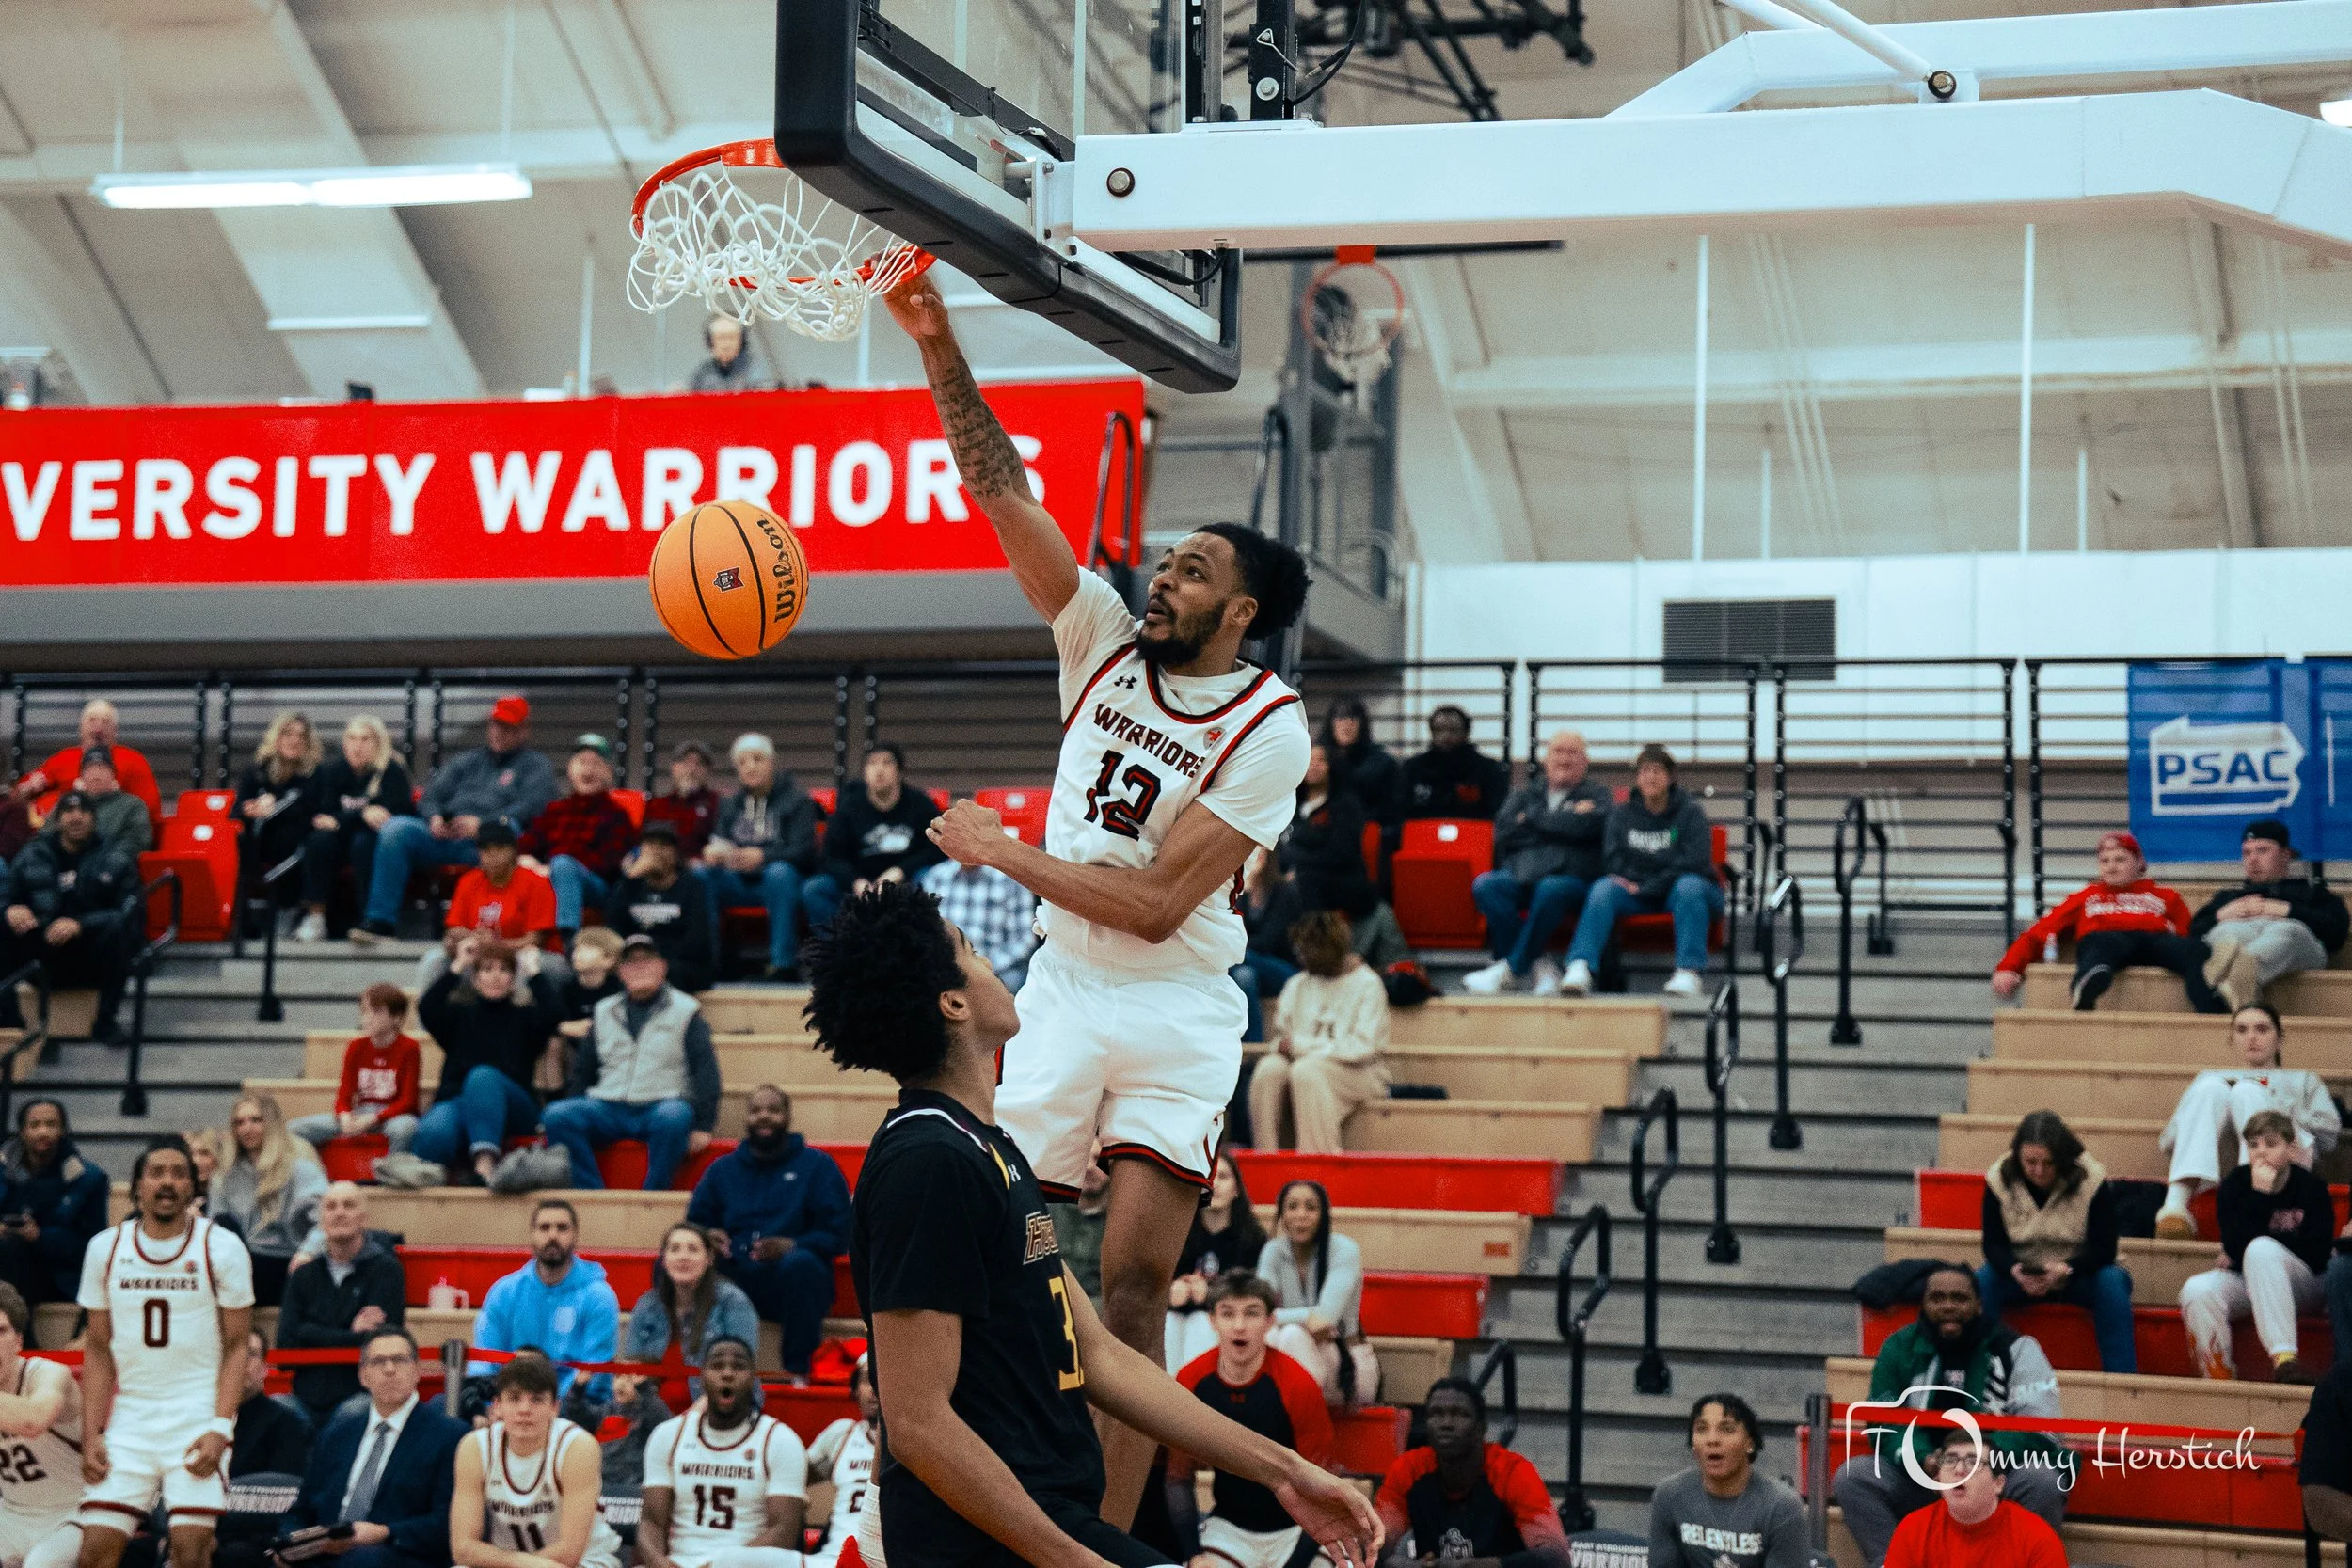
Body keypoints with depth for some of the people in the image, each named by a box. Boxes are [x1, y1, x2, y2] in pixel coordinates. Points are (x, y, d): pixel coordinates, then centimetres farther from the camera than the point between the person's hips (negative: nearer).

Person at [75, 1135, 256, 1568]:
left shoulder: (221, 1247, -3)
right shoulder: (106, 1248, 5)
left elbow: (237, 1346, -2)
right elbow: (98, 1349, 10)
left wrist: (221, 1428, -13)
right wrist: (90, 1435, 2)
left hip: (197, 1415, -3)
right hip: (130, 1415, 3)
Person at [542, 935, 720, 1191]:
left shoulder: (685, 1010, 10)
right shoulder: (605, 1012, 21)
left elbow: (705, 1070, 3)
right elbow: (582, 1071, 23)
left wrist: (703, 1126, -8)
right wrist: (567, 1119, 10)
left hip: (663, 1105, -4)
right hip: (608, 1107, 4)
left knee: (673, 1119, -39)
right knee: (556, 1115, -24)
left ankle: (653, 1195, -29)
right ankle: (592, 1195, -25)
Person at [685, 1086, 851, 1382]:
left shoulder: (817, 1165, 9)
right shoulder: (723, 1169, 21)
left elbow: (837, 1236, 0)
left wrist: (791, 1246, -19)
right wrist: (708, 1239, -6)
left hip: (793, 1281, -3)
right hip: (733, 1278, 3)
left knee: (800, 1263, -38)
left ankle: (797, 1370, -27)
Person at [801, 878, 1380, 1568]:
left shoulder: (989, 1149, 16)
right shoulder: (930, 1162, -16)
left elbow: (1097, 1356, 17)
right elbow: (918, 1422, -20)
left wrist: (1281, 1471, 14)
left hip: (1059, 1509, 10)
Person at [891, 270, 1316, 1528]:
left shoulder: (1270, 727, -10)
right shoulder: (1107, 639, 4)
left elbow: (1157, 901, -16)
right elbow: (1003, 491, -2)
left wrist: (1002, 853, -10)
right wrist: (938, 347, -11)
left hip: (1178, 1013, -4)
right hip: (1063, 992, 4)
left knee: (1136, 1281, -9)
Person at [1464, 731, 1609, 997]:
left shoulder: (1596, 795, 16)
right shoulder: (1526, 794, 24)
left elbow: (1585, 825, -8)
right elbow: (1503, 832, 5)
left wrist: (1532, 820, 1)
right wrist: (1560, 828, -1)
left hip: (1571, 879, -3)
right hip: (1519, 874, 3)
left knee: (1551, 889, -38)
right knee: (1485, 885, -28)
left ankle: (1510, 970, -28)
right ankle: (1539, 965, -27)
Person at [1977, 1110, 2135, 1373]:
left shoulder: (2092, 1180, -16)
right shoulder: (1999, 1180, -9)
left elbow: (2103, 1248, -15)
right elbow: (1993, 1245, -7)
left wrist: (2065, 1270, -34)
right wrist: (2014, 1270, -30)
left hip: (2078, 1272, -1)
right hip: (2020, 1275, 1)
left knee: (2112, 1282, -33)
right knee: (1980, 1283, -29)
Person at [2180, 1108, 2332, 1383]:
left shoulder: (2312, 1188, -6)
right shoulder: (2234, 1185, -1)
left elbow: (2317, 1257, -14)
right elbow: (2236, 1247, -13)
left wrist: (2240, 1256, -11)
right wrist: (2260, 1195, -21)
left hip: (2304, 1286, -3)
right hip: (2246, 1283, 3)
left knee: (2260, 1250, -36)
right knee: (2197, 1289, -30)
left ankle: (2283, 1360, -48)